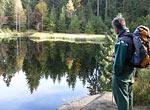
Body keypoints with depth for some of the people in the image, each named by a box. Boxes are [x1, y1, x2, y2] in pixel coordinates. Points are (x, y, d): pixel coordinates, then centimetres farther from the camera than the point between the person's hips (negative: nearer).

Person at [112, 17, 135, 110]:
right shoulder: (132, 37, 2)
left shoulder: (122, 41, -25)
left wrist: (116, 72, -11)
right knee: (129, 95, 24)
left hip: (122, 74, -9)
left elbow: (119, 60, -23)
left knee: (121, 98, 6)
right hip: (131, 72, 9)